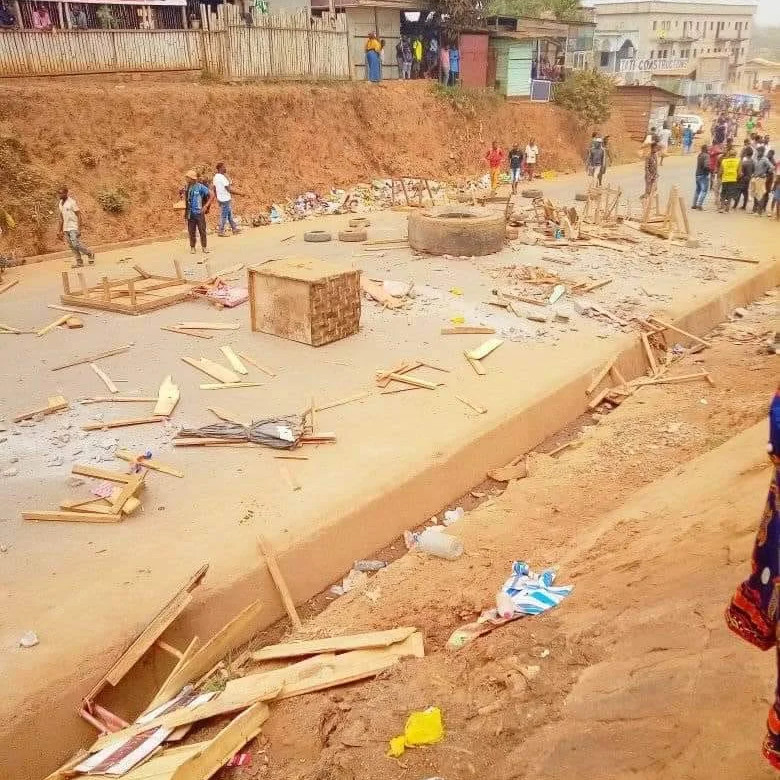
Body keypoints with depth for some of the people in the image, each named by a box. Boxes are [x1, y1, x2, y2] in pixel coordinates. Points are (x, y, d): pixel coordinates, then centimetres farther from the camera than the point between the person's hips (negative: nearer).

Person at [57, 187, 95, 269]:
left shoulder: (72, 202, -9)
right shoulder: (59, 204, 12)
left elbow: (79, 215, -11)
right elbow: (61, 218, 19)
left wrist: (79, 229, -18)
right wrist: (60, 231, 17)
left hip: (73, 227, -7)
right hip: (66, 228, 7)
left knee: (76, 244, -14)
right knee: (72, 246, 3)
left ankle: (90, 253, 8)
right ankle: (79, 262, 7)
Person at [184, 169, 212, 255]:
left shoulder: (200, 187, -9)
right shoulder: (187, 187, 6)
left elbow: (211, 196, -7)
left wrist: (206, 206, -10)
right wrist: (186, 211, 14)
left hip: (199, 213, -4)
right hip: (190, 214, 4)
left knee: (202, 230, -1)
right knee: (191, 231, 6)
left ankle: (204, 247, 9)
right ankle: (192, 247, 15)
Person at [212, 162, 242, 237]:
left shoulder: (215, 177, 8)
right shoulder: (222, 178, -20)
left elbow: (214, 189, 14)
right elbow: (229, 190, -21)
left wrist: (217, 197, 25)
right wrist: (240, 193, -14)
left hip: (220, 199, 9)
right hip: (225, 199, -9)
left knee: (229, 214, 17)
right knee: (224, 216, 0)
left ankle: (234, 228, 24)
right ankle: (220, 231, 6)